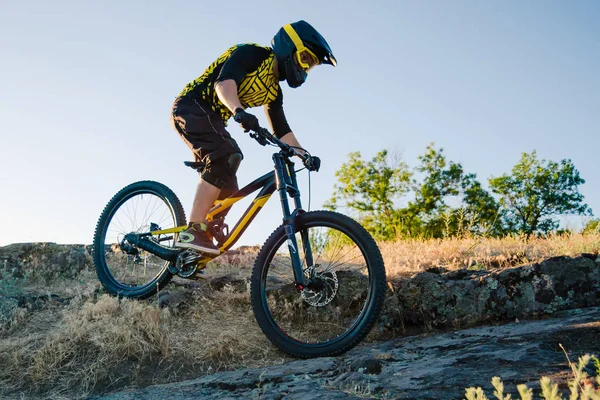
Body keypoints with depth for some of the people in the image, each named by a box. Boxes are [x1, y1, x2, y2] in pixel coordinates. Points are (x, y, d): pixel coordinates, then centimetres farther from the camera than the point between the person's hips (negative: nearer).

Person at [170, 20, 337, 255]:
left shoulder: (274, 91, 12)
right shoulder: (252, 53, -13)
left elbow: (281, 130, 13)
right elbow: (224, 81, -30)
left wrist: (304, 155, 0)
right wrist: (239, 111, -48)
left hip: (211, 119, 10)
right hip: (191, 106, -9)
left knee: (228, 189, 4)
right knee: (227, 156, -30)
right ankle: (192, 232, -33)